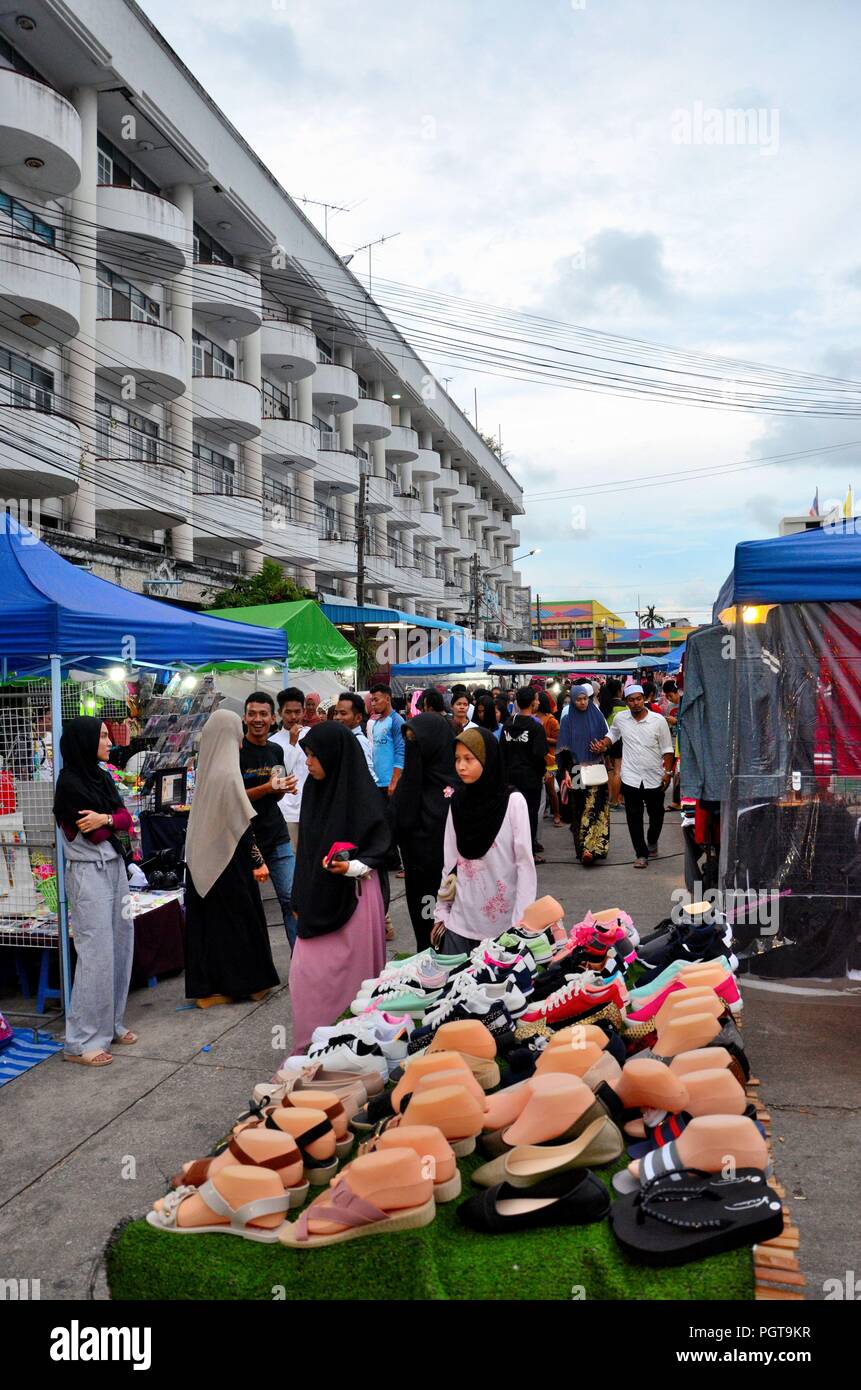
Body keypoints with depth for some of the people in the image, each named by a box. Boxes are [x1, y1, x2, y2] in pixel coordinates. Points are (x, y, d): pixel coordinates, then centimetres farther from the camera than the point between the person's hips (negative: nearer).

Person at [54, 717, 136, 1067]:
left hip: (115, 866, 8)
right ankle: (82, 1041, 0)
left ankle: (110, 1024, 22)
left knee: (120, 945, 9)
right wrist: (114, 821, -1)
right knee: (97, 953, -8)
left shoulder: (102, 778, 12)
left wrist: (105, 819, -13)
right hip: (89, 871, -8)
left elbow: (126, 818, 4)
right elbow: (93, 835, -15)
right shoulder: (70, 783, -12)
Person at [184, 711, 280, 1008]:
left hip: (203, 858, 8)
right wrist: (257, 861, -12)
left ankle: (207, 986, 18)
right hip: (228, 859, -7)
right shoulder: (228, 773, -17)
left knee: (208, 919, 12)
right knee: (237, 917, 5)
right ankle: (245, 981, 15)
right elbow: (242, 823, -17)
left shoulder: (206, 769, 6)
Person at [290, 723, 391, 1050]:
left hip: (352, 897, -6)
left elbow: (379, 846, -10)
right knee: (307, 972, 8)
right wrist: (300, 898, 16)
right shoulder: (313, 788, 4)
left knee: (350, 973, 5)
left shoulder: (362, 795, -14)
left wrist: (351, 866, -29)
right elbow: (307, 848, 12)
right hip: (318, 895, 6)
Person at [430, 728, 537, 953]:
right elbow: (450, 861, 8)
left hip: (504, 920, -4)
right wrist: (441, 912, 8)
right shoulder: (457, 802, 4)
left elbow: (525, 862, -9)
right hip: (461, 920, 4)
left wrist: (521, 922, -12)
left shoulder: (513, 801, -8)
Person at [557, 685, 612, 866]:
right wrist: (566, 773, -9)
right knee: (580, 809, 1)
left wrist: (603, 747, -10)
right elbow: (563, 749, 0)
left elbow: (607, 739, 13)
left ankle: (589, 848, -4)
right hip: (576, 770, -1)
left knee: (596, 807, -5)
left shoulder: (597, 716, 7)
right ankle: (584, 848, 2)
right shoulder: (567, 720, 3)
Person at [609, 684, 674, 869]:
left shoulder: (658, 720, -8)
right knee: (634, 817, -1)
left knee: (656, 815, 15)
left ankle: (652, 842, 41)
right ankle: (641, 854, 7)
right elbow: (613, 734, 19)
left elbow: (667, 749, -2)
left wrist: (668, 772, -7)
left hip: (654, 777, 0)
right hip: (631, 777, 1)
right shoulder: (620, 719, -1)